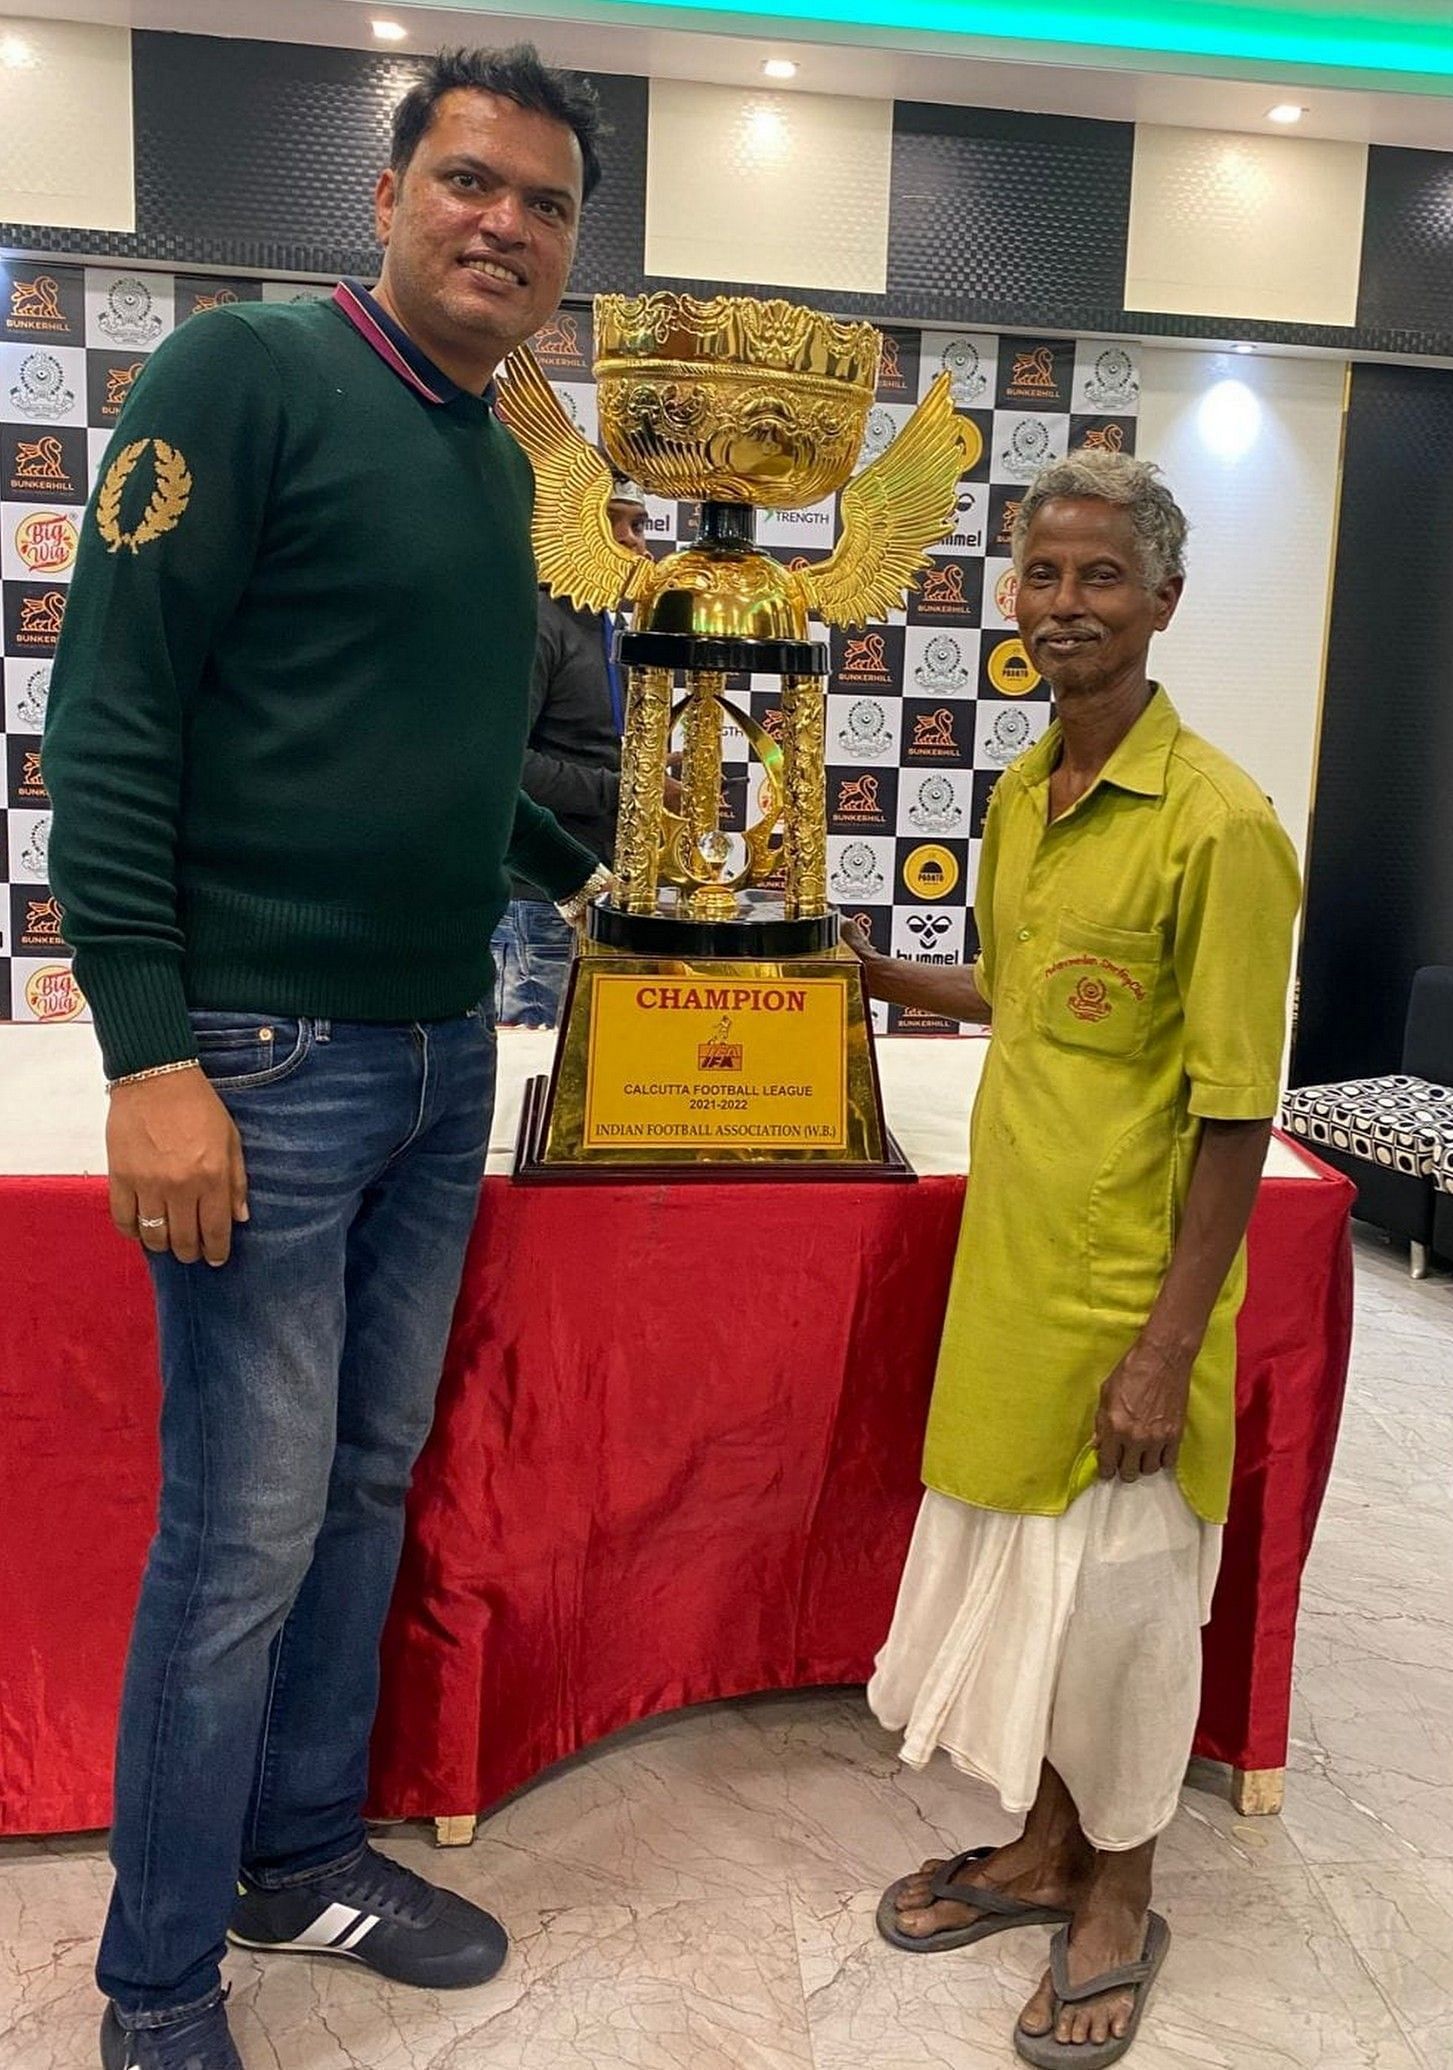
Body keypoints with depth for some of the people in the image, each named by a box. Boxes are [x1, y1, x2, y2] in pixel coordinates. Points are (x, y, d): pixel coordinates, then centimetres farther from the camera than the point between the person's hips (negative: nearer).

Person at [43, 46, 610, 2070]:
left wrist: (589, 866, 25)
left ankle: (305, 1850, 36)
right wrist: (147, 1051, -19)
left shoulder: (502, 462, 15)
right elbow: (109, 709, -14)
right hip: (264, 1062, -7)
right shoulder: (249, 371, -7)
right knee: (248, 1527, 0)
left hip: (443, 1056, 8)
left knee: (371, 1484, 16)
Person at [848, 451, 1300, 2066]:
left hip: (1125, 1296, -7)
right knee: (1013, 1566, 19)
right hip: (1009, 1268, 7)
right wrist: (875, 975, 11)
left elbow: (1234, 1114, -16)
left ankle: (1120, 1900, 35)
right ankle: (1041, 1850, 42)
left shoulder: (1216, 822, -17)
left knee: (1115, 1598, 10)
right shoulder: (1019, 795, 6)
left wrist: (1166, 1353, -16)